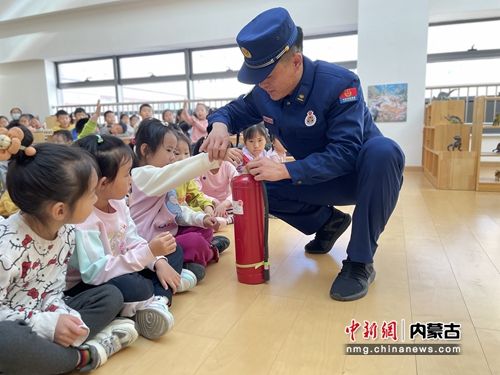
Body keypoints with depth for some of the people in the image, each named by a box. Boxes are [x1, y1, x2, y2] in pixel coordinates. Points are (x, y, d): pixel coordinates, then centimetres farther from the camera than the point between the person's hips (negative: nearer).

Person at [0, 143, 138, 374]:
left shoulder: (66, 231, -8)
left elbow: (54, 287, 1)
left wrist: (59, 313, -18)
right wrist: (47, 324, -28)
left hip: (43, 312, 7)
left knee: (111, 296, -3)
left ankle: (51, 349, -18)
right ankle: (83, 355, -17)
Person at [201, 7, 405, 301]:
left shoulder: (339, 83, -26)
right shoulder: (264, 95, -9)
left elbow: (345, 153, -32)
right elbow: (231, 112, 5)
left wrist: (285, 170, -38)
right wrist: (220, 125, -20)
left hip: (365, 174, -5)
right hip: (320, 179, 5)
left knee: (383, 151, -38)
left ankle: (360, 262, -25)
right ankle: (328, 222, 11)